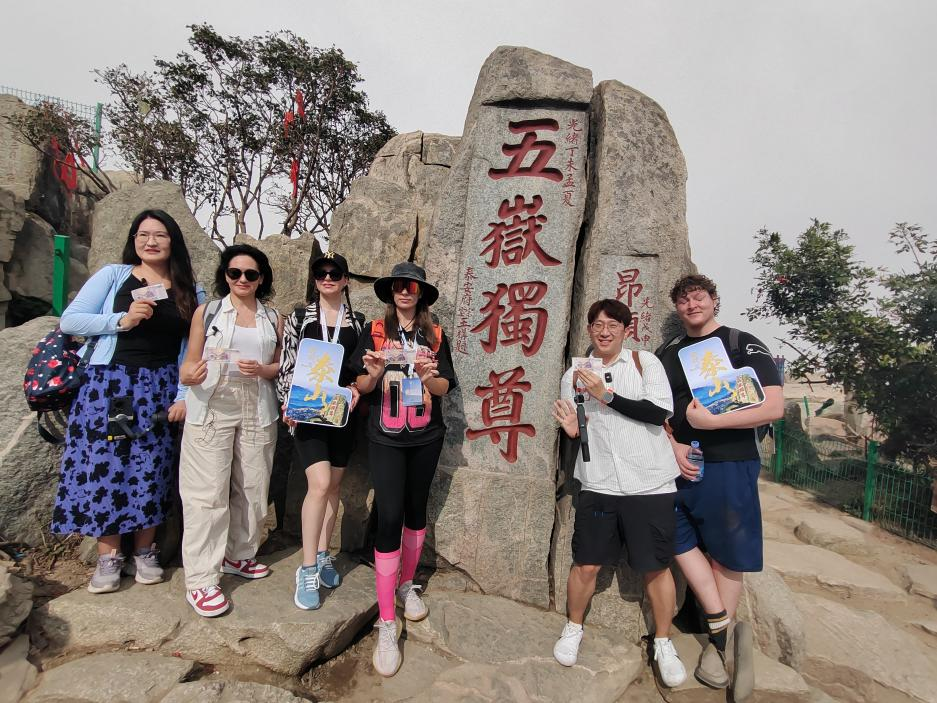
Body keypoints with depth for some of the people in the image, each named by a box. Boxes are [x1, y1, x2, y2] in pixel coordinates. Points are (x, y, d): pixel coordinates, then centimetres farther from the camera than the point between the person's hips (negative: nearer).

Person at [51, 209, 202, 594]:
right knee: (104, 465, 0)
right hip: (109, 383, 0)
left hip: (159, 388, 1)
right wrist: (122, 320, -14)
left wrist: (183, 395, -3)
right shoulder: (113, 276, 4)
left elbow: (192, 349, 5)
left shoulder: (190, 291, 8)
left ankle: (145, 551, 20)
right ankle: (108, 557, 14)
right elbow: (69, 320, -1)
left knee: (150, 468, 4)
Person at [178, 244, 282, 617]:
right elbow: (189, 363, 4)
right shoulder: (207, 312, 5)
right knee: (207, 495, -4)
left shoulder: (273, 319, 11)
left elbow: (281, 366, 13)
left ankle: (238, 555, 29)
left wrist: (261, 369, -8)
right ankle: (201, 580, 4)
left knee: (251, 489, 9)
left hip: (257, 412, 3)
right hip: (211, 410, -3)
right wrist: (191, 376, -19)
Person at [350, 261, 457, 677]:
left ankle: (407, 585, 37)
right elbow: (361, 387, -1)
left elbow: (445, 388, 0)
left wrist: (429, 377, -21)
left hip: (426, 439, 3)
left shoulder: (435, 335, 4)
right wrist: (373, 373, -23)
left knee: (416, 510, 14)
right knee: (389, 518, -9)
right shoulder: (375, 330, 0)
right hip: (385, 439, -2)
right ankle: (386, 625, 0)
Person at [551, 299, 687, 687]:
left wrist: (606, 395, -17)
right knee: (586, 565, 7)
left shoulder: (646, 362, 1)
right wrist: (572, 430, -10)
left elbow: (660, 412, -13)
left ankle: (663, 644, 31)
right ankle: (573, 629, 32)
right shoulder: (574, 374, 8)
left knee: (656, 566, 9)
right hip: (598, 485, 2)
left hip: (650, 483, -1)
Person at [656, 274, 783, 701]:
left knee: (726, 556, 5)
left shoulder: (743, 345, -2)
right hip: (679, 465, 4)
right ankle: (725, 628, 13)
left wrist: (712, 421, -20)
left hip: (730, 466, -4)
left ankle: (718, 641, 21)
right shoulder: (667, 354, 11)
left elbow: (774, 407, -11)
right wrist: (672, 445, -7)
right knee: (680, 540, 0)